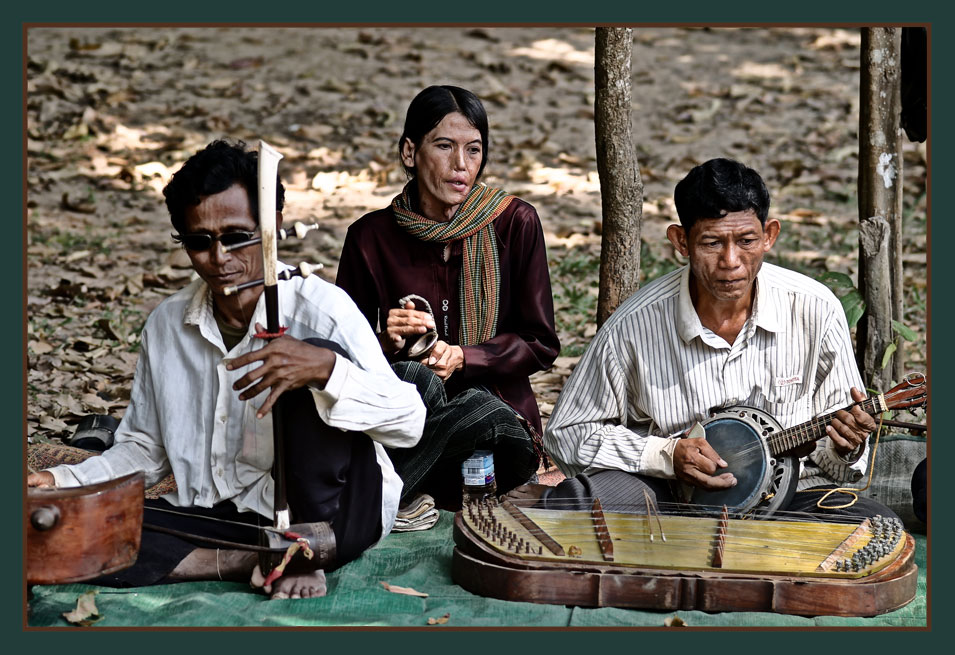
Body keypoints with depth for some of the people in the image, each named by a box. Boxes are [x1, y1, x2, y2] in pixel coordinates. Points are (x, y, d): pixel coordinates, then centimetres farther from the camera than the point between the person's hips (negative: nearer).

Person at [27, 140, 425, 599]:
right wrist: (62, 482, -2)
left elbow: (410, 423, -18)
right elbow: (145, 449, 17)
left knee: (314, 370, -28)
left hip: (323, 508, -4)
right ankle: (275, 558, -16)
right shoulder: (166, 325, 7)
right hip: (219, 515, 5)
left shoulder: (320, 308, -10)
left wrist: (326, 368, -36)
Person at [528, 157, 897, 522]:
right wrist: (667, 455, -16)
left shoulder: (815, 310, -7)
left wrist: (843, 448, -19)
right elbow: (566, 434, -3)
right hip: (673, 496, -4)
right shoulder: (634, 326, -13)